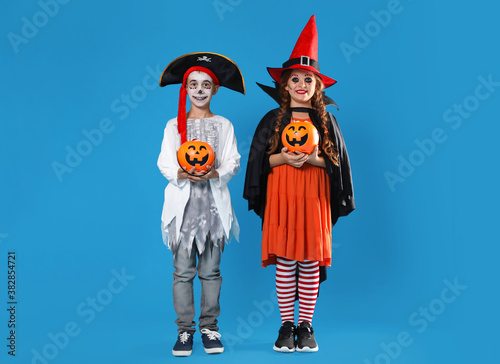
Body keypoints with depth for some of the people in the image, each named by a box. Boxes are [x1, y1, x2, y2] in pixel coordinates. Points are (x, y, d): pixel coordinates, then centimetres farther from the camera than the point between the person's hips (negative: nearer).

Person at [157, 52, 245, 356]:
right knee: (183, 270, 0)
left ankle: (210, 327, 14)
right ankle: (185, 329, 8)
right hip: (183, 201, 0)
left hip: (214, 201, 0)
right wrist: (180, 174, -18)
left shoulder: (224, 125, 10)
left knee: (211, 270, 4)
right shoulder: (174, 125, 10)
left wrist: (216, 173, -18)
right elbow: (164, 162, 2)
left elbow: (233, 162, 2)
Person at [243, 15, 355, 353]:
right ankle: (286, 325, 10)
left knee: (310, 263, 1)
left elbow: (337, 161, 6)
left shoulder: (326, 120, 8)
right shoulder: (273, 119, 7)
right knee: (285, 262, 0)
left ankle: (306, 326, 11)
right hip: (281, 197, 0)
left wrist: (315, 159, -12)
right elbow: (260, 159, 5)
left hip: (314, 197, 0)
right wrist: (283, 157, -12)